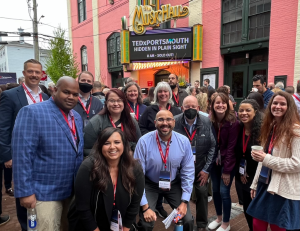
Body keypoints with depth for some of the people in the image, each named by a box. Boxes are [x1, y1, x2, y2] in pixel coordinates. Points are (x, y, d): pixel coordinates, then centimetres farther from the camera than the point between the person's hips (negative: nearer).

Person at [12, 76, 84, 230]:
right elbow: (22, 155, -18)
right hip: (46, 193, -7)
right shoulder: (32, 113, -15)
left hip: (73, 190, 7)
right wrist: (25, 191, -19)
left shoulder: (77, 117, 7)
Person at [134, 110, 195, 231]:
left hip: (174, 184, 2)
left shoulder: (184, 141, -15)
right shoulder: (144, 141, -23)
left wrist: (184, 202, -7)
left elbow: (188, 172, -5)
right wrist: (145, 207, -17)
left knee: (188, 220, -5)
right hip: (149, 184, -2)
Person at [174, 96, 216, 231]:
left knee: (202, 193, 9)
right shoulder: (174, 122, -16)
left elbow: (212, 146, -6)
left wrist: (206, 169, -7)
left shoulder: (207, 122, -12)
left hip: (200, 167, 1)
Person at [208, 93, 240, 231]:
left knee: (224, 192, 1)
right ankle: (219, 218, 37)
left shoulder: (233, 122, -17)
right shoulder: (209, 121, -6)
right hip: (214, 161, 4)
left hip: (228, 162, -4)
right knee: (215, 190, 14)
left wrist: (227, 170, -15)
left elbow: (231, 147, -17)